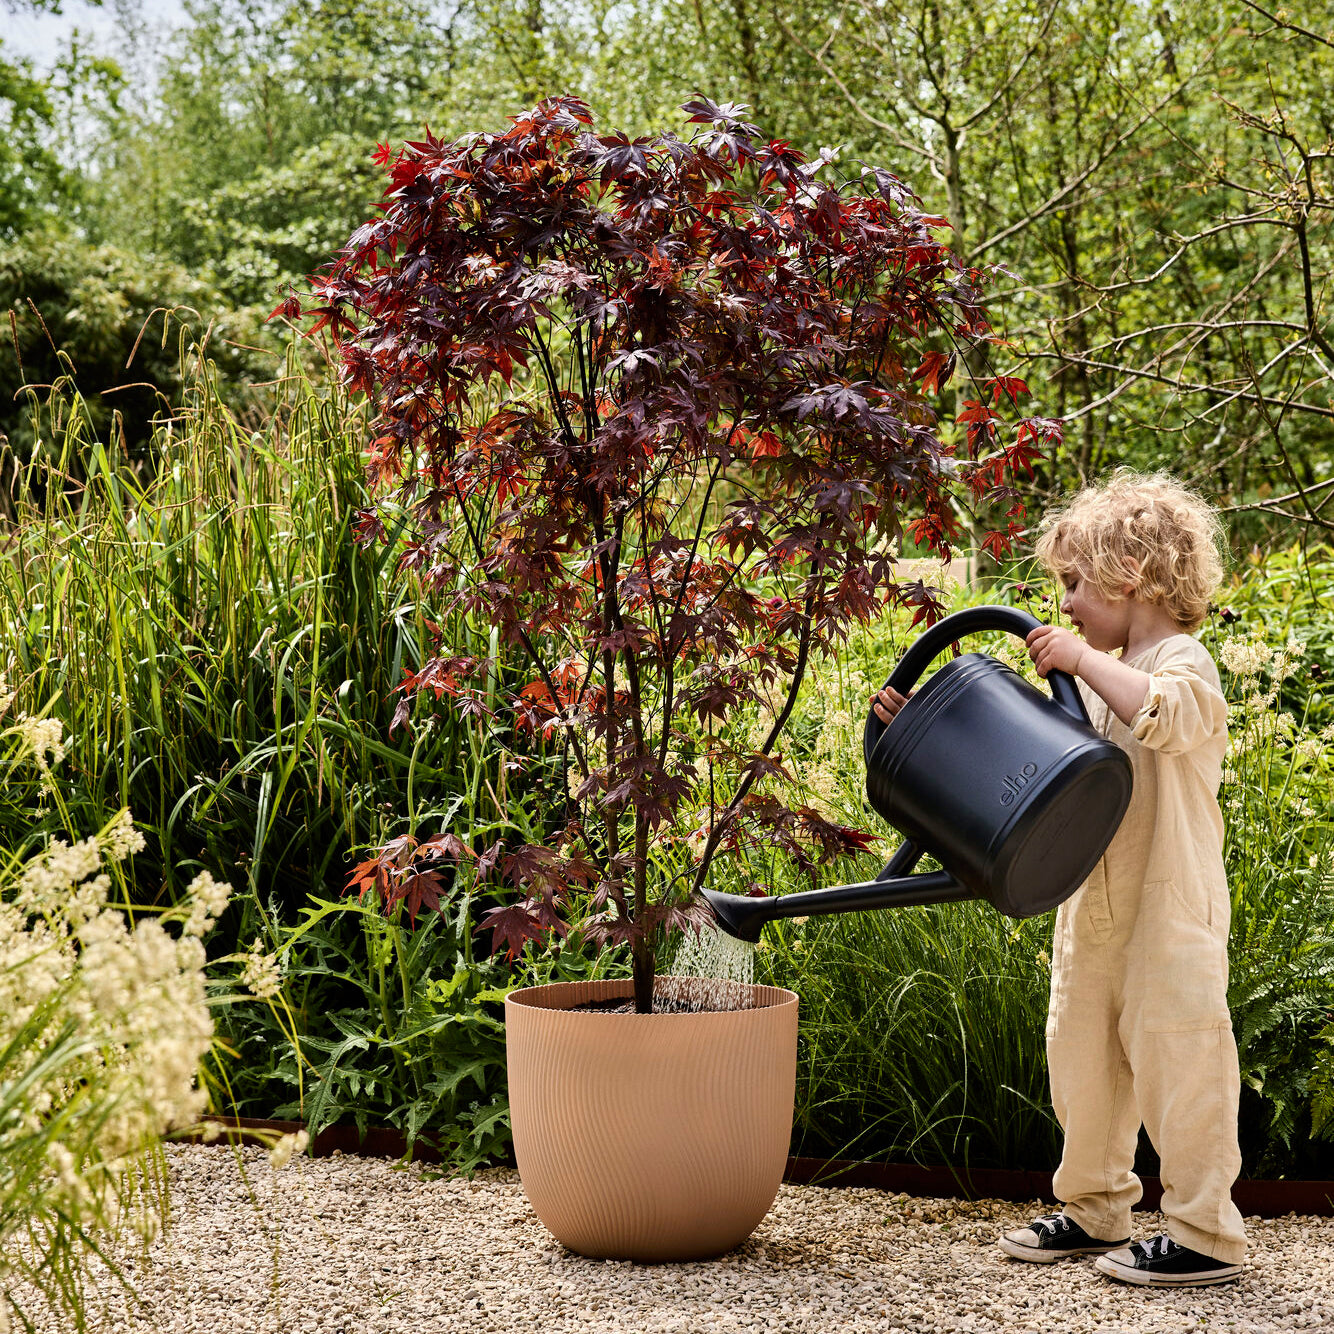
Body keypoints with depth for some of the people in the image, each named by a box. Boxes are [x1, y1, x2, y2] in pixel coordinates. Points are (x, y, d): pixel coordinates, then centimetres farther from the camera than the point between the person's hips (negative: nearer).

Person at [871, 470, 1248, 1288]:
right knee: (1083, 1057, 15)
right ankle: (1094, 1212, 29)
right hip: (1094, 912, 9)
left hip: (1173, 913, -9)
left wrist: (1082, 661, -29)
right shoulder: (1096, 680, 16)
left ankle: (1207, 1236, 6)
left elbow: (1165, 718, -34)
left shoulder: (1184, 663, -10)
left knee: (1176, 1063, -4)